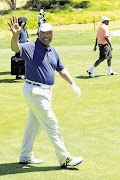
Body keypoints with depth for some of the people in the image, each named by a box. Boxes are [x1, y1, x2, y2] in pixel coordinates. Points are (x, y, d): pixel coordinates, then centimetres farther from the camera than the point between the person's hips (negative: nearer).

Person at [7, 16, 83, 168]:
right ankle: (64, 159, 0)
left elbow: (61, 69, 22)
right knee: (51, 124, -6)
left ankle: (26, 157, 28)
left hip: (46, 92, 8)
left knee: (33, 124, 16)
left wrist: (72, 83, 14)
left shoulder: (52, 51, 13)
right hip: (34, 92, -8)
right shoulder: (30, 47, -11)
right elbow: (16, 48, -30)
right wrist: (15, 35, -50)